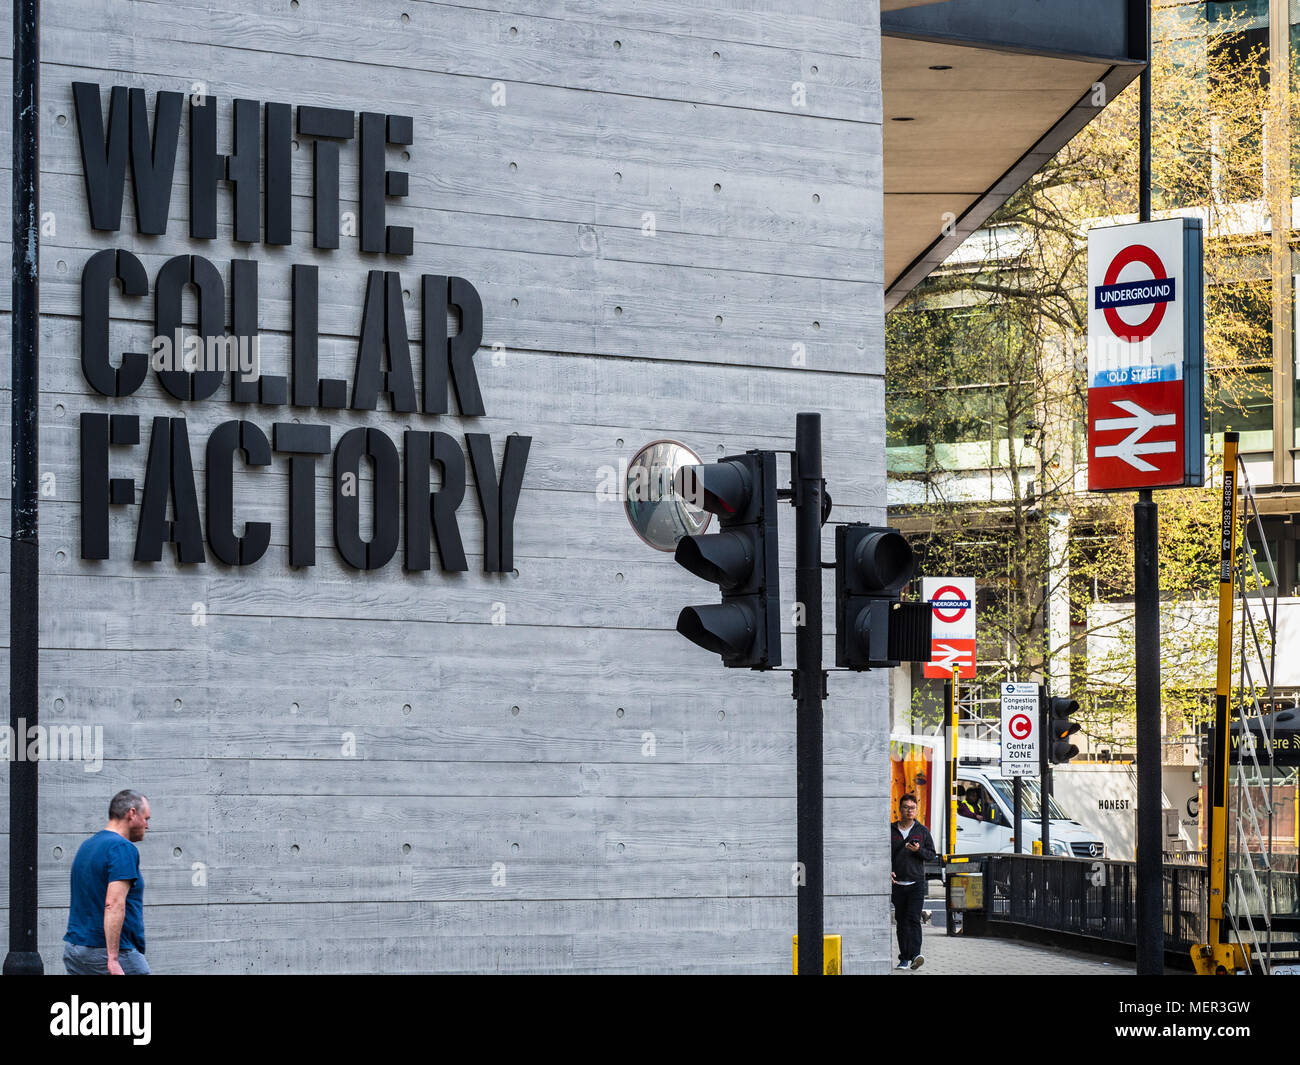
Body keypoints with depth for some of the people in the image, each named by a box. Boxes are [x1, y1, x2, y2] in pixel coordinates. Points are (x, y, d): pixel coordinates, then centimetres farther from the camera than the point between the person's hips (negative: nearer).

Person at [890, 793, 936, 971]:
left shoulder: (922, 831, 7)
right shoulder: (891, 830, 8)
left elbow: (932, 855, 8)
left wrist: (919, 850, -12)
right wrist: (887, 871, -6)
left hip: (916, 883, -2)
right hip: (897, 883, 2)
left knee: (913, 919, -14)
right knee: (901, 921, 4)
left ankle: (915, 954, -25)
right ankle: (904, 958, 9)